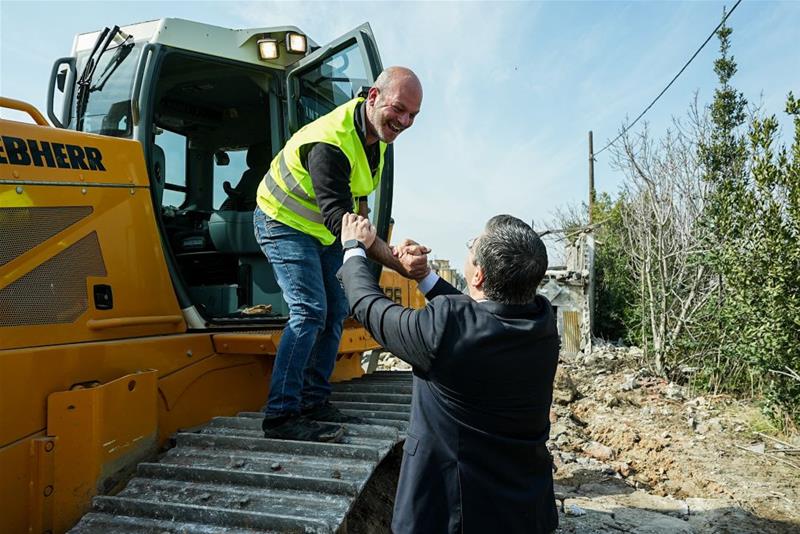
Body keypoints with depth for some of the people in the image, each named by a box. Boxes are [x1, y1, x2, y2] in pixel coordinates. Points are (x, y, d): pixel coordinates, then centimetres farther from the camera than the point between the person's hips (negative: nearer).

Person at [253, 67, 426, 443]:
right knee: (309, 311, -20)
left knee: (335, 312, 6)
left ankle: (314, 403, 16)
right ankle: (280, 416, -13)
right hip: (284, 223, -9)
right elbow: (340, 221, -41)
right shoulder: (330, 143, -34)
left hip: (322, 228, 9)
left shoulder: (376, 130, -5)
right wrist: (398, 264, -47)